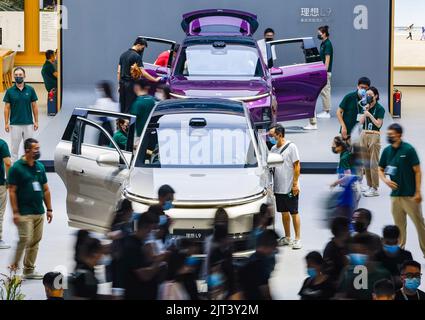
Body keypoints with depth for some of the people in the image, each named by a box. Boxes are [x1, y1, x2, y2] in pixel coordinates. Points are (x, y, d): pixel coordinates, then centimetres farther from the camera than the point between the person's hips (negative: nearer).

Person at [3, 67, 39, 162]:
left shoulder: (30, 90, 0)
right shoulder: (10, 91, -2)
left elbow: (34, 106, 4)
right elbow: (7, 108, 1)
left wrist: (36, 121, 1)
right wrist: (6, 123, -4)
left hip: (28, 124, 1)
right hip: (15, 125, -1)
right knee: (14, 148, 4)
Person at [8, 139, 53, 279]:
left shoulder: (40, 167, 11)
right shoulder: (17, 168, -8)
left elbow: (46, 189, 16)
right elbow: (12, 191, -10)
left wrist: (49, 209, 12)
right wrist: (15, 212, -15)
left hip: (39, 212, 6)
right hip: (24, 213, -6)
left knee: (35, 241, 7)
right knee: (25, 239, -11)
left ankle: (29, 270, 13)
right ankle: (14, 266, 1)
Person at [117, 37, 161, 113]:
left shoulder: (123, 55, 13)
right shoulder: (136, 56, -12)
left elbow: (119, 72, 15)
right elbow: (142, 73, -17)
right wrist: (155, 80, -13)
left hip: (122, 83, 8)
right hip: (131, 84, -8)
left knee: (123, 107, 10)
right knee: (130, 108, -5)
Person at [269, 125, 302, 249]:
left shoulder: (291, 147, -7)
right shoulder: (273, 148, 11)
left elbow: (297, 166, -9)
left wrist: (295, 184, -14)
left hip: (290, 188, -6)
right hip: (278, 188, 6)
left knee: (294, 213, -2)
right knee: (284, 213, 12)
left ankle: (298, 239, 1)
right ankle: (287, 238, 20)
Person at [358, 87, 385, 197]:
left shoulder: (380, 109, -5)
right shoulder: (366, 106, 13)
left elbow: (378, 124, -11)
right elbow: (361, 122, 7)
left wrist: (369, 114, -14)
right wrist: (365, 112, -5)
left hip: (374, 136, -7)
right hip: (364, 135, 7)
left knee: (373, 163, -8)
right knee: (366, 163, 8)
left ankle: (375, 189, -7)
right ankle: (370, 186, 15)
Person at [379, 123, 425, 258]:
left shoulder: (408, 150, -11)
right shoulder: (387, 151, 5)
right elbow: (381, 169, 17)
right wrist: (385, 180, -5)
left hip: (410, 195, -5)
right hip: (395, 194, 5)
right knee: (399, 224, 12)